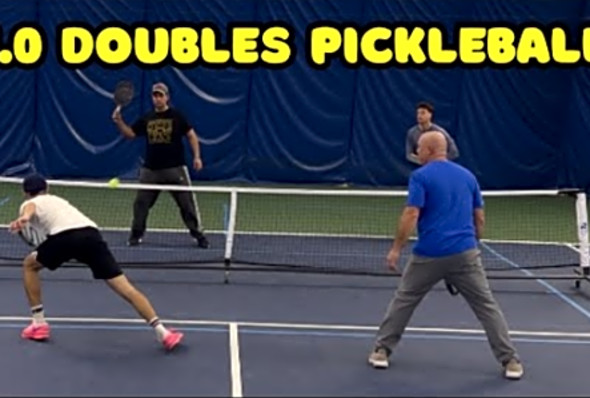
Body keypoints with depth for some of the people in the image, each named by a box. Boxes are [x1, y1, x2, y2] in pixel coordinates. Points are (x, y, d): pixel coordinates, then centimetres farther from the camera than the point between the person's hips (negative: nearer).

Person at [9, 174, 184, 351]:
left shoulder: (28, 204, 27)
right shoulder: (58, 200, 43)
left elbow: (30, 210, -2)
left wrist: (23, 218, -25)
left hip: (64, 236, -4)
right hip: (91, 233, 4)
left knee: (29, 265, 26)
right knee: (125, 287, 1)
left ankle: (39, 325, 23)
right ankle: (162, 331, -9)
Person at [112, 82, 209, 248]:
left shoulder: (177, 116, -1)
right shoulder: (146, 118, 8)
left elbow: (191, 135, 0)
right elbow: (130, 134, 11)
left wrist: (196, 156, -10)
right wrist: (119, 122, -6)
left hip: (175, 169, -3)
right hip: (150, 170, 3)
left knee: (187, 203, -2)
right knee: (141, 203, 6)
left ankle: (199, 234, 6)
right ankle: (136, 235, 19)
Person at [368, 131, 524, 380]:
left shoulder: (420, 176, -3)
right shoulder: (468, 176, 12)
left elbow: (411, 215, -13)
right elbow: (479, 218, 14)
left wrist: (396, 248, -7)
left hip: (429, 254, -3)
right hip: (465, 253, 3)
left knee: (403, 300, 15)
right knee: (486, 306, 9)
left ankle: (382, 350, 19)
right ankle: (510, 360, 9)